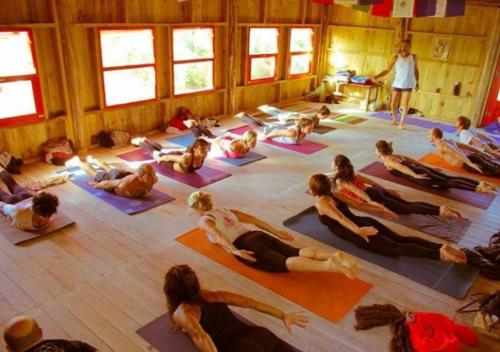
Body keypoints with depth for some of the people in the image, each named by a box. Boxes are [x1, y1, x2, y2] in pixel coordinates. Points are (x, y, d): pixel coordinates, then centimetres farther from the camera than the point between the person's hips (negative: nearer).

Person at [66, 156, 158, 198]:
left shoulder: (153, 179, -35)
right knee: (94, 172, 26)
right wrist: (96, 185, -15)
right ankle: (77, 161, 55)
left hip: (125, 174, 5)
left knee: (108, 168, 36)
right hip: (112, 178, -5)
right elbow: (108, 183, -33)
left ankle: (92, 160, 68)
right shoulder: (126, 186, -50)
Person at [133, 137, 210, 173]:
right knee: (153, 152, 27)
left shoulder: (203, 155, -33)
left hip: (179, 155, 5)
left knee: (162, 149, 35)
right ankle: (139, 141, 59)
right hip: (168, 156, -5)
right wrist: (160, 159, -13)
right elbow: (168, 157, -32)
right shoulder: (186, 158, -50)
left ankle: (145, 140, 65)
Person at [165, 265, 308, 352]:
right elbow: (248, 301, 15)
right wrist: (283, 316, 15)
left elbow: (199, 335, -16)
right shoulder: (212, 295, 21)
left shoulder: (181, 313, 5)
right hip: (259, 334, 7)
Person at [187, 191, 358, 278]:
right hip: (258, 236, 7)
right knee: (297, 253, -9)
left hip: (245, 245, -7)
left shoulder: (204, 221, 10)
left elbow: (217, 235, -13)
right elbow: (254, 219, 24)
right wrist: (276, 232, 22)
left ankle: (327, 266, -49)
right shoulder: (226, 210, 31)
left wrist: (234, 251, -26)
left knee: (284, 263, -26)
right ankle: (335, 255, -33)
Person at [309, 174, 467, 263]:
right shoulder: (333, 195, 23)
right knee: (402, 239, 0)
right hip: (366, 223, 8)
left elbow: (339, 217, -20)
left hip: (361, 232, -8)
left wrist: (358, 231, -30)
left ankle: (440, 254, -30)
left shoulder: (321, 203, -4)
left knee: (397, 249, -16)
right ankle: (442, 247, -16)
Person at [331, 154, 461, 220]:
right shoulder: (350, 174, 22)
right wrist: (385, 190, 32)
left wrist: (372, 203, -26)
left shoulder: (339, 181, -5)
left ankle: (440, 211, -27)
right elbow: (369, 180, 25)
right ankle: (441, 208, -12)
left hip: (373, 195, -8)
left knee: (406, 208, -14)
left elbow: (355, 190, -19)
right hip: (377, 190, 8)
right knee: (408, 204, 1)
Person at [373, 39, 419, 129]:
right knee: (393, 104, 4)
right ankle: (394, 119, 28)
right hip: (397, 84, 0)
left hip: (408, 85, 0)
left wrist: (417, 82, 11)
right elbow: (387, 70, -7)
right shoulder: (396, 57, -3)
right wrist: (377, 76, -22)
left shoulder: (413, 57, 0)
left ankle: (401, 122, 7)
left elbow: (416, 70, 13)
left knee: (405, 105, -4)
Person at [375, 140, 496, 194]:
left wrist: (416, 176, -25)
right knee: (449, 178, 0)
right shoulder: (395, 156, 25)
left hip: (419, 175, -9)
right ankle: (480, 183, -10)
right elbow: (412, 160, 28)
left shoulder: (387, 161, -2)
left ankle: (477, 188, -29)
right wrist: (427, 168, 31)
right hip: (422, 170, 9)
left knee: (446, 184, -17)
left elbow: (402, 168, -19)